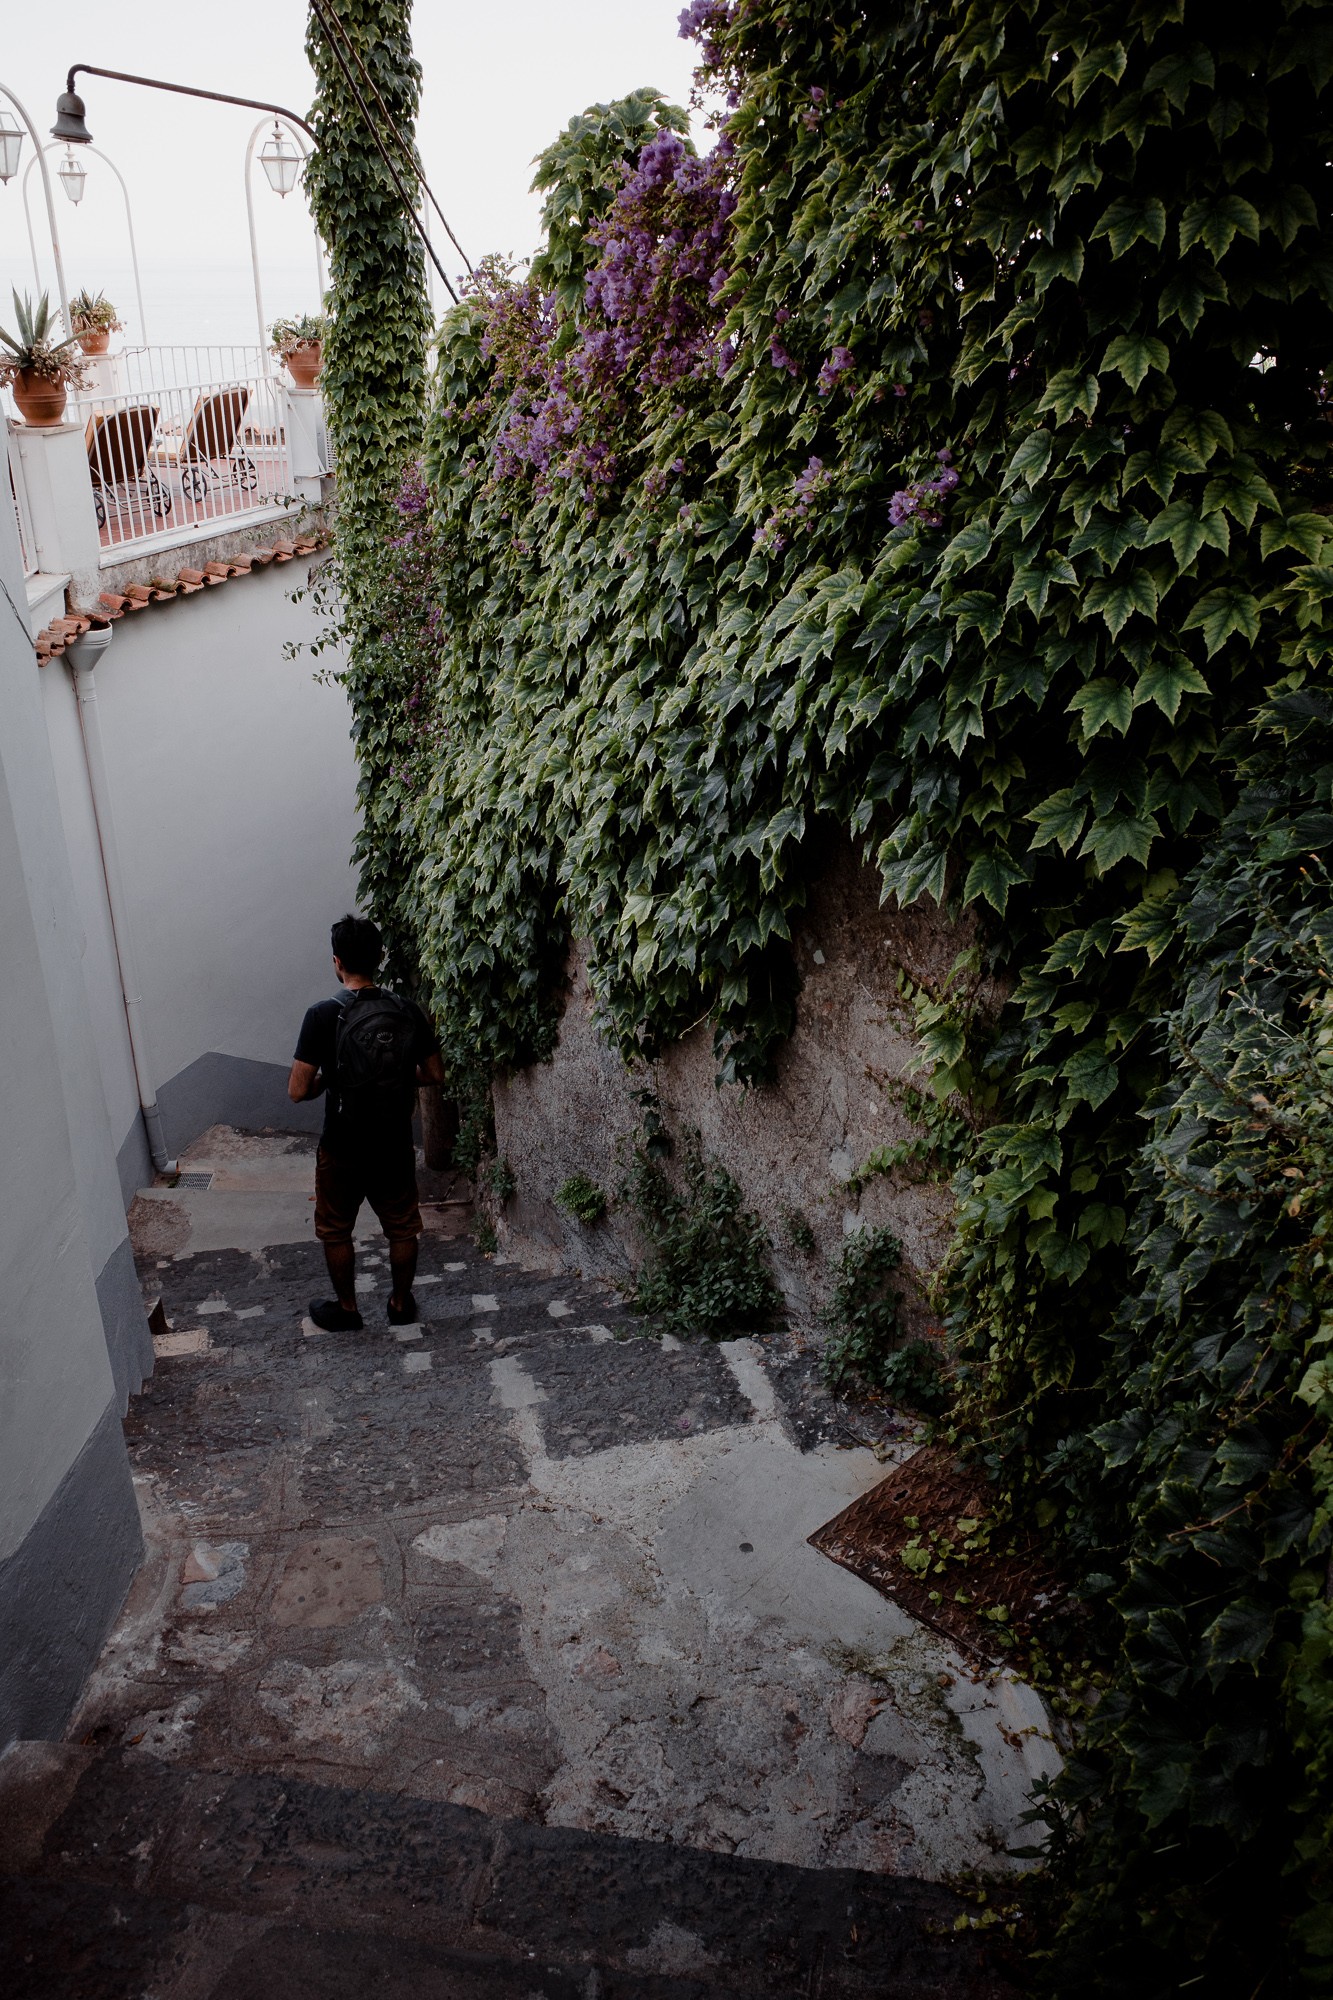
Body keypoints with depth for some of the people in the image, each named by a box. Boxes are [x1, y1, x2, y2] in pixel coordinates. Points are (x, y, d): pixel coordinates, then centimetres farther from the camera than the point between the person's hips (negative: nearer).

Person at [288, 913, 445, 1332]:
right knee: (402, 1228, 20)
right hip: (396, 1145, 3)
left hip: (342, 1148, -3)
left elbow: (297, 1091, -16)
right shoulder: (408, 1012, -6)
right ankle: (401, 1304, 34)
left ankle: (346, 1309, 31)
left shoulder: (323, 1015, -17)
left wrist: (327, 1080, 5)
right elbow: (435, 1075, 2)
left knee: (336, 1231, 19)